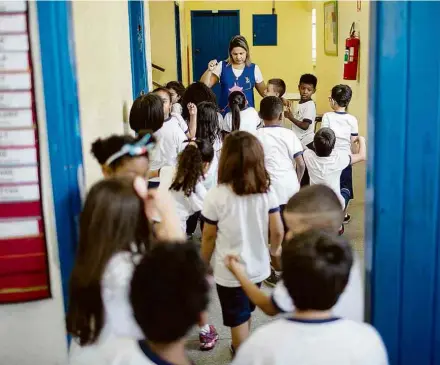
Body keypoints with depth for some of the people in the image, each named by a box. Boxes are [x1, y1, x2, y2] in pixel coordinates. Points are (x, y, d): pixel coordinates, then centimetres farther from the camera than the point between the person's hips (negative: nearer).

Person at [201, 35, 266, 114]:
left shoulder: (254, 68, 2)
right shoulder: (222, 66, 1)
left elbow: (263, 91, 8)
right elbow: (204, 86, 0)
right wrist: (209, 70, -15)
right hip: (225, 113, 0)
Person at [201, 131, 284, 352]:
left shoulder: (216, 195, -21)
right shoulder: (267, 192, -12)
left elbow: (209, 237, -11)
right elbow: (277, 231, -6)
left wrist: (204, 263, 6)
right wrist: (274, 249, 16)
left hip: (229, 271, -4)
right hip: (258, 267, 5)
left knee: (238, 321, 14)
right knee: (245, 315, 29)